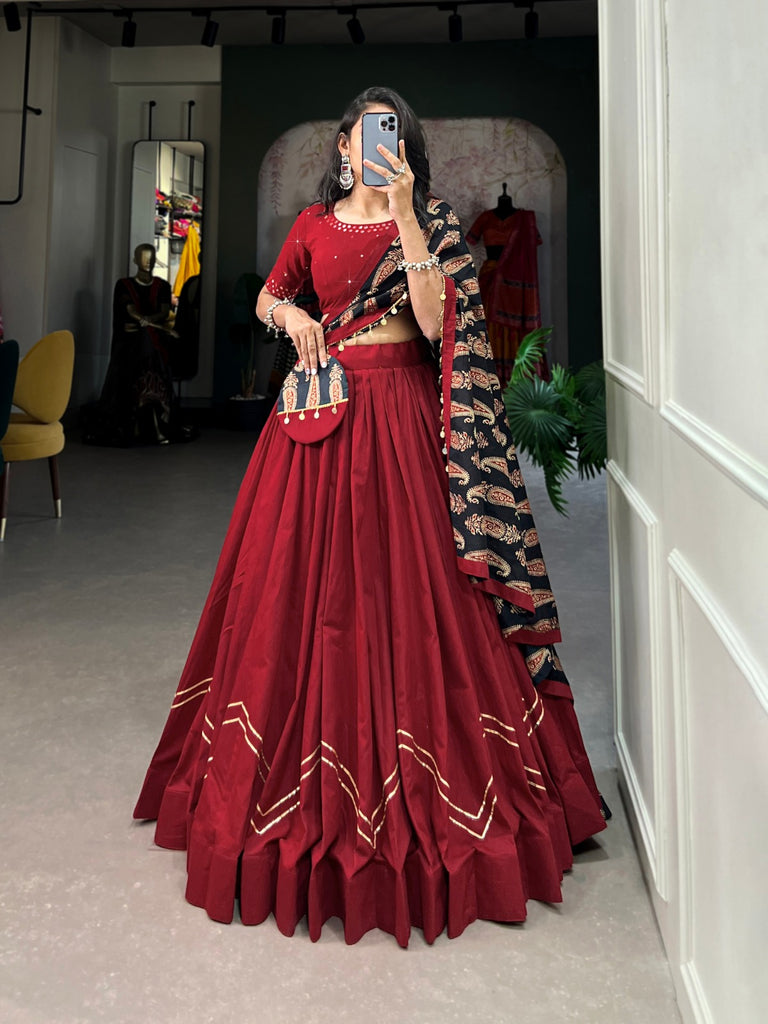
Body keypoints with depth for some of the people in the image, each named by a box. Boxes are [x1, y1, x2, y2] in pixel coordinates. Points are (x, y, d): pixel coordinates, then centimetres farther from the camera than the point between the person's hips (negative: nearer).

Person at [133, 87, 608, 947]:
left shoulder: (431, 224, 5)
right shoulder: (315, 224, 13)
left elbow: (436, 323, -10)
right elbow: (267, 295, 25)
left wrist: (405, 215, -14)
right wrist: (289, 314, 3)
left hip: (402, 416, -2)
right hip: (324, 409, 3)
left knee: (409, 588, -4)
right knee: (308, 583, 3)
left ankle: (411, 771, 11)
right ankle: (310, 764, 20)